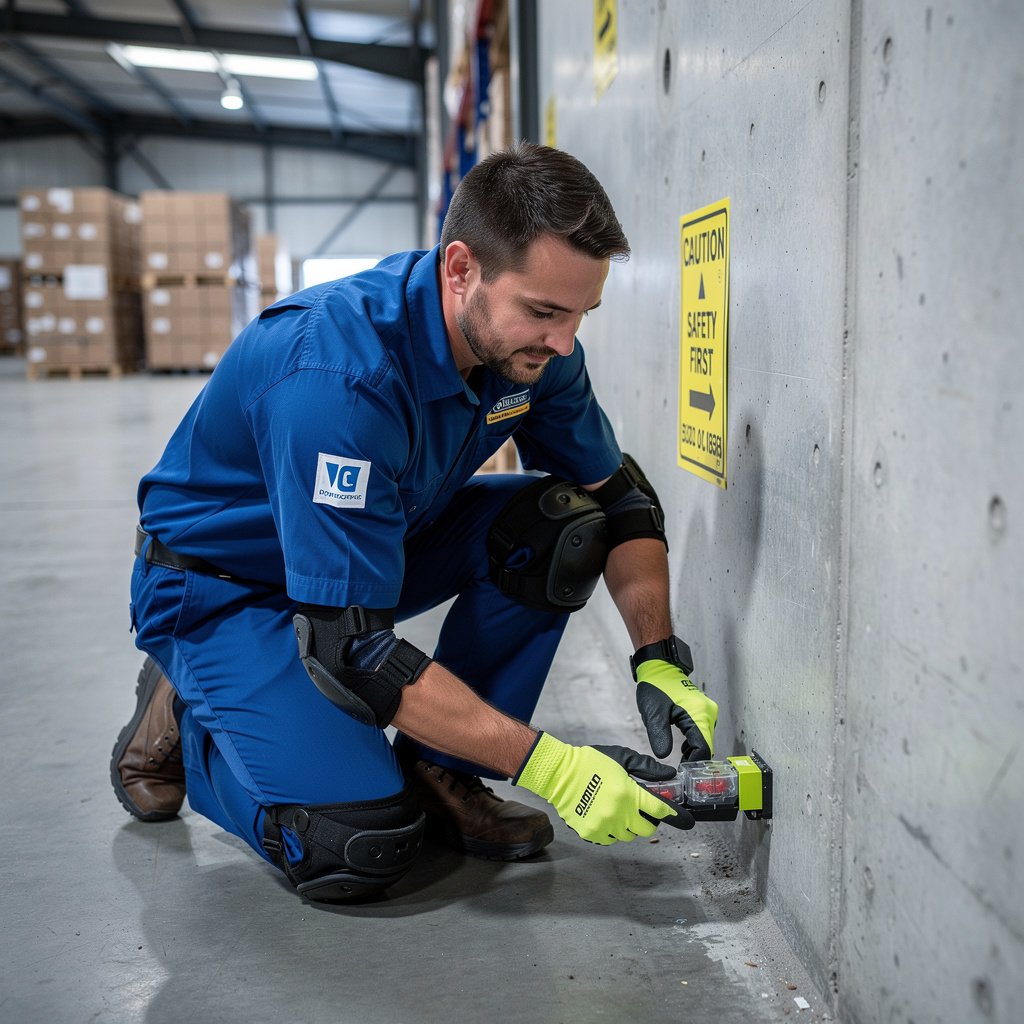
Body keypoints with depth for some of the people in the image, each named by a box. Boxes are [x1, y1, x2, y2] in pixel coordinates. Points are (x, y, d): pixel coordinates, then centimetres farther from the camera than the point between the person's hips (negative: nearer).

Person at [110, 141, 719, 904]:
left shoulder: (532, 343, -14)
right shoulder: (339, 376, -37)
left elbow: (620, 497, -1)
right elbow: (347, 647, -35)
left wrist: (660, 663, -15)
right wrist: (545, 764, -34)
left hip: (383, 545, 7)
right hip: (221, 584, -6)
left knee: (564, 524, -15)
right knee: (359, 849, -21)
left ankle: (438, 772, -2)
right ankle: (184, 715, 7)